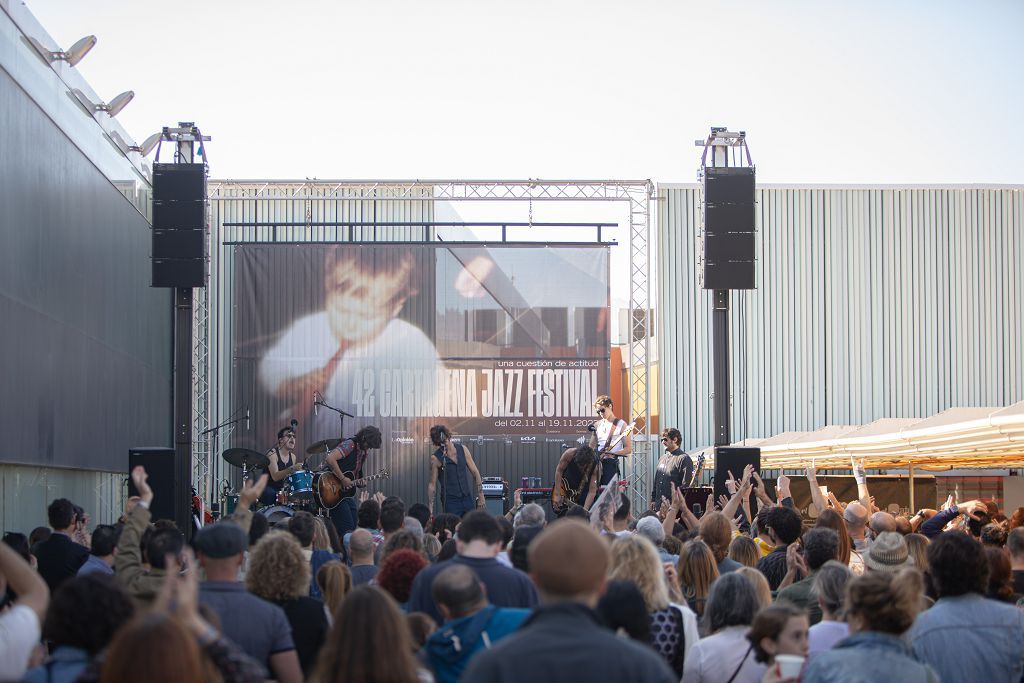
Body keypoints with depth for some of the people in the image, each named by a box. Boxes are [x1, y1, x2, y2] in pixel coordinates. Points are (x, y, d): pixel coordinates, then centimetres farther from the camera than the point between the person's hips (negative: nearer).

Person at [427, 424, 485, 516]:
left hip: (468, 498, 4)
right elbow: (432, 484, -6)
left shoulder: (462, 449, 1)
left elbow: (475, 472, 8)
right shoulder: (435, 458, -9)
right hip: (450, 501, -4)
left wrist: (480, 495, 4)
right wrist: (430, 507, -11)